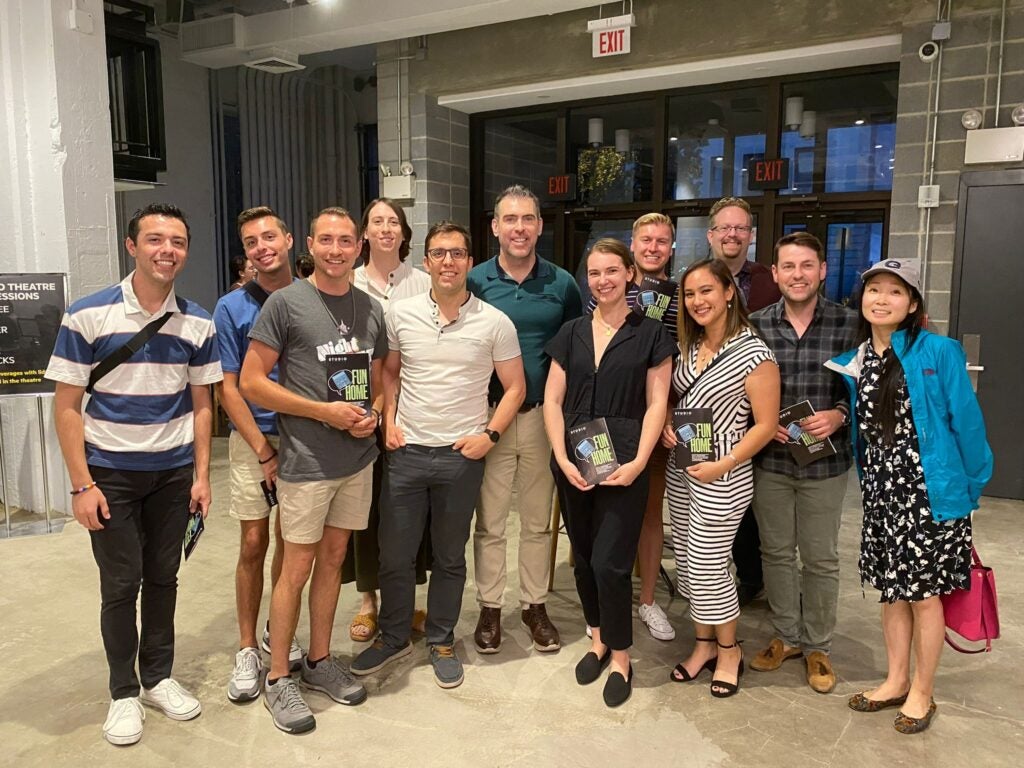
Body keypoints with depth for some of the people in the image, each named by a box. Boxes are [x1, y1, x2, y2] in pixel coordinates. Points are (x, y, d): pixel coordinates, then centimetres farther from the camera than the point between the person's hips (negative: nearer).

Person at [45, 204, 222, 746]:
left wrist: (201, 474, 2)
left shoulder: (198, 323, 1)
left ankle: (158, 677, 29)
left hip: (174, 472, 3)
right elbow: (66, 405, -7)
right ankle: (123, 692, 23)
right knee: (121, 585, 5)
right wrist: (81, 484, -11)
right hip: (110, 473, -2)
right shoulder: (88, 316, -9)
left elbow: (201, 404, 6)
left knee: (163, 578, 11)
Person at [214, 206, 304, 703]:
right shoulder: (232, 308, -3)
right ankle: (247, 649, 17)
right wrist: (265, 452, -9)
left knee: (290, 541, 11)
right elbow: (228, 388, -4)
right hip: (253, 439, -2)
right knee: (254, 543, 2)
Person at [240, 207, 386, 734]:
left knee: (333, 557, 14)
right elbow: (251, 382, -9)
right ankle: (278, 677, 18)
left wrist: (374, 413, -4)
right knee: (297, 567, 2)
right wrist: (324, 411, -16)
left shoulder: (371, 309, 9)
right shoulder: (286, 303, -6)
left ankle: (319, 661, 29)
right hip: (306, 460, -5)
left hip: (358, 458, 5)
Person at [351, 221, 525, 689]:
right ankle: (393, 637, 33)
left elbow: (515, 386, 2)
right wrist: (388, 419, 1)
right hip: (406, 452, 2)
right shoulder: (401, 314, 0)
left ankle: (441, 642, 33)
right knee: (394, 554, 11)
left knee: (449, 557, 13)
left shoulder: (494, 323, -5)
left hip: (461, 457, -1)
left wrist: (490, 434, -8)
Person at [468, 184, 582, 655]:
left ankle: (535, 605, 27)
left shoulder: (562, 284, 2)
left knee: (538, 520, 12)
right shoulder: (475, 282, -2)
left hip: (544, 416, 1)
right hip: (488, 415, -1)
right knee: (489, 522, 7)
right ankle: (490, 607, 23)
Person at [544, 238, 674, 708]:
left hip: (623, 465, -4)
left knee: (609, 562, -6)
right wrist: (562, 458, -6)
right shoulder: (571, 333, 9)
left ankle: (620, 656, 16)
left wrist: (637, 463, -14)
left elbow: (656, 404, -3)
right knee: (584, 558, 13)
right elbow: (552, 400, 6)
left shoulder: (650, 334, 0)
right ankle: (598, 639, 33)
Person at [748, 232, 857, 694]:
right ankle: (786, 636, 34)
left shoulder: (848, 324, -6)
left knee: (820, 558, 11)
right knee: (775, 551, 14)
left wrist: (839, 414, -19)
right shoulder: (755, 324, -1)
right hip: (770, 460, 2)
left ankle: (817, 646, 30)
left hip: (825, 463, -1)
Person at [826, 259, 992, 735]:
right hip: (880, 491, 5)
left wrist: (971, 489, -4)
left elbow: (966, 422, -7)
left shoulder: (939, 352, -10)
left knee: (924, 593, 7)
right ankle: (896, 682, 32)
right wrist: (872, 482, 8)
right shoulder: (852, 362, 4)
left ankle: (922, 693, 25)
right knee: (892, 590, 16)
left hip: (930, 490, -5)